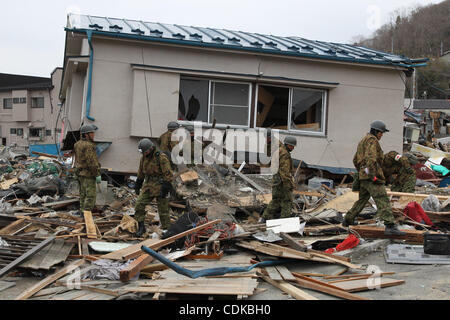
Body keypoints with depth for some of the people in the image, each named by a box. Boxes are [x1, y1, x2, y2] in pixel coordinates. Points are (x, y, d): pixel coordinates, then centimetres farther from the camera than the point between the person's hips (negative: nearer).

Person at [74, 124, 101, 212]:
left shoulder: (77, 144, 11)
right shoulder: (88, 146, -18)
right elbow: (92, 162, -22)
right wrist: (97, 174, -18)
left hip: (79, 173, 10)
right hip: (88, 174, -10)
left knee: (83, 195, 16)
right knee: (91, 195, -8)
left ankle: (82, 212, 22)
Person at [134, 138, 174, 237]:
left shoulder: (161, 157, -14)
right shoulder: (144, 158, 8)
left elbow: (168, 174, -16)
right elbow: (141, 173, 21)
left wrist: (165, 188, -20)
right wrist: (137, 185, 23)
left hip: (159, 186, -6)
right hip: (148, 186, 6)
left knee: (163, 209, 0)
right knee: (139, 204, -5)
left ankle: (166, 230, 11)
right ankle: (141, 227, 7)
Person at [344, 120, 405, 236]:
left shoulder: (363, 141, 24)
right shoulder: (372, 140, -8)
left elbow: (355, 160, 30)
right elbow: (370, 158, -22)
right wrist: (373, 175, -26)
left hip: (363, 176, 10)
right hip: (371, 177, -10)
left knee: (362, 199, 22)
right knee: (382, 200, -15)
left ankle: (348, 219, 29)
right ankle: (390, 226, -22)